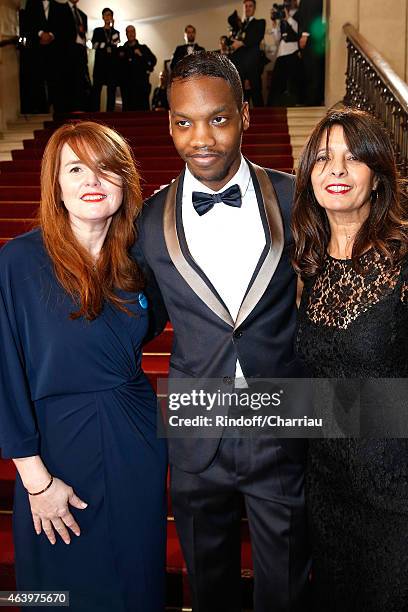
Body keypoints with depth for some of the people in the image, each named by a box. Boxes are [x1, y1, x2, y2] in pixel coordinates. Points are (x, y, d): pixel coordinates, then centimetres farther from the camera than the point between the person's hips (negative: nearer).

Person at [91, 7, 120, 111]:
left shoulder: (116, 32, 19)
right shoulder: (97, 31, 15)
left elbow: (116, 45, 1)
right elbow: (95, 45, 1)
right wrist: (109, 46, 0)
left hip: (113, 64, 2)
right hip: (100, 63, -2)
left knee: (111, 90, -5)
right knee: (96, 89, -11)